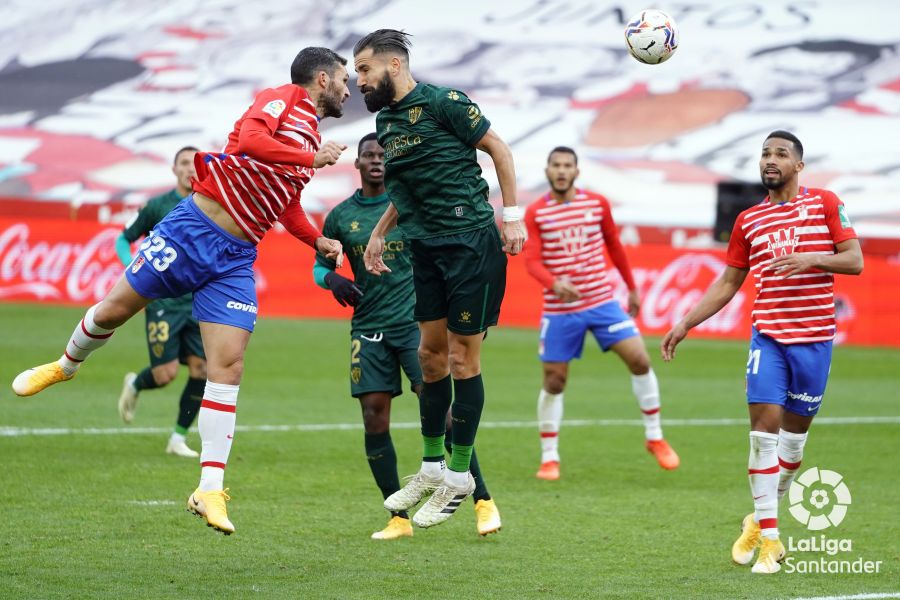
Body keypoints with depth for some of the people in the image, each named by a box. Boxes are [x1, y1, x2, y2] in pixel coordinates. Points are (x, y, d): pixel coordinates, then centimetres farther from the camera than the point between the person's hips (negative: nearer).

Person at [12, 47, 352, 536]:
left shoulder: (312, 135, 17)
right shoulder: (281, 100, -5)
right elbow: (250, 141, -26)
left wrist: (318, 241, 12)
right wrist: (312, 159, -22)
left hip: (235, 258, 6)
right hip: (192, 228, -6)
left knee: (228, 367, -7)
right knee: (114, 309, 3)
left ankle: (210, 491, -8)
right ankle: (65, 365, 37)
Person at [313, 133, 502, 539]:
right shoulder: (341, 217, 8)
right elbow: (320, 266, 19)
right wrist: (332, 280, -4)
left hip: (415, 321, -3)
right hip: (368, 326, 3)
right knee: (374, 419, -4)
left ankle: (483, 501, -7)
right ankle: (399, 519, 5)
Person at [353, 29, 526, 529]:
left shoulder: (443, 103, -11)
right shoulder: (385, 120, 12)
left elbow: (497, 148, -6)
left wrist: (511, 216, -9)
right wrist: (378, 233, 19)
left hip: (470, 240, -7)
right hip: (425, 247, 7)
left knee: (462, 357, -2)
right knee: (431, 353, 11)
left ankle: (459, 475, 5)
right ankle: (432, 466, 21)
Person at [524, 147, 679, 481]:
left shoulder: (597, 204, 3)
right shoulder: (535, 213, -4)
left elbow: (614, 246, 15)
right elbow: (531, 261, -12)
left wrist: (632, 288, 18)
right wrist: (554, 283, -31)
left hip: (602, 301, 1)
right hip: (559, 309, -1)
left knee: (639, 360, -9)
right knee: (554, 382, 0)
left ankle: (655, 438, 8)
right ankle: (549, 458, 13)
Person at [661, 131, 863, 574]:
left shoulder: (825, 203, 2)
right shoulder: (748, 220, 10)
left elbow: (855, 260, -2)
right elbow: (727, 283, 15)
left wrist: (811, 259, -20)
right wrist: (685, 324, 9)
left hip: (814, 337, -1)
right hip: (768, 337, 1)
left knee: (795, 431, 6)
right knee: (764, 425, -10)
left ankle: (763, 519, 26)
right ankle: (767, 537, -6)